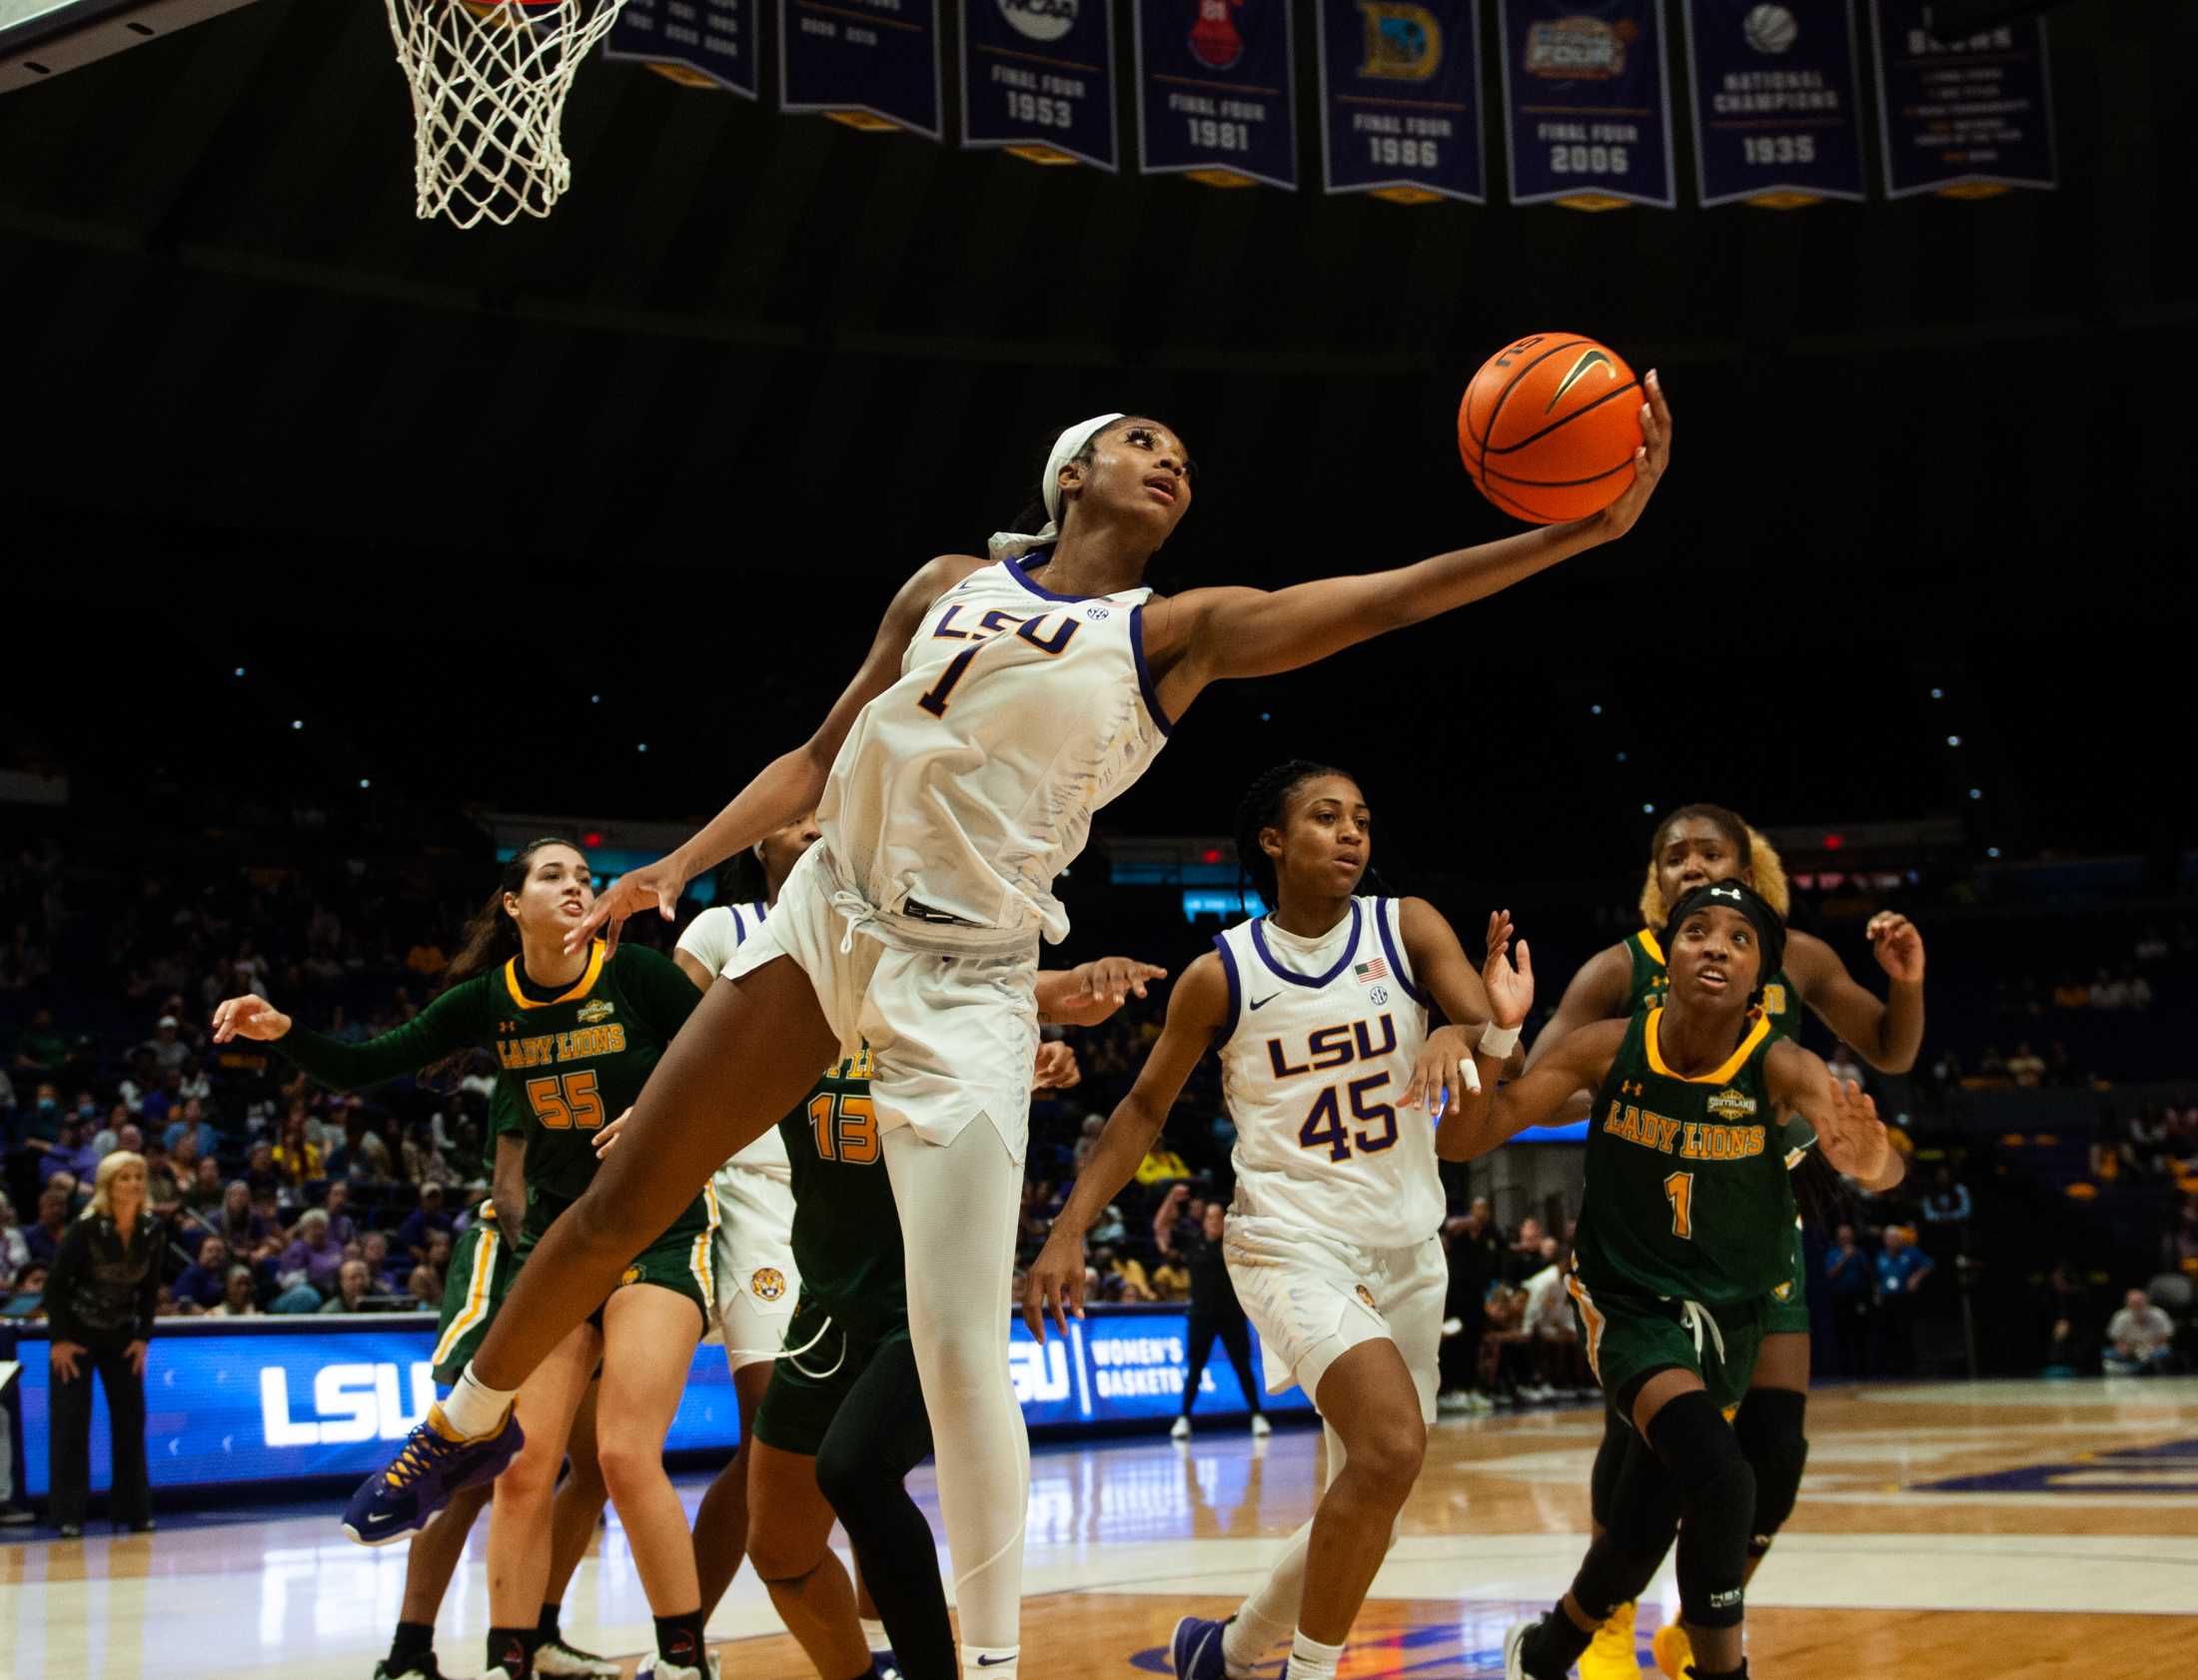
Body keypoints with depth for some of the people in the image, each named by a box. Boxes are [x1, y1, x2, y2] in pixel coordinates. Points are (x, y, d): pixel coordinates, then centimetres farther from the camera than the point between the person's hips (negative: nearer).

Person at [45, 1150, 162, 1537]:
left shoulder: (151, 1230, -6)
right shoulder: (86, 1228, -18)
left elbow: (150, 1288, 4)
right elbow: (56, 1283, -13)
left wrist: (143, 1337, -2)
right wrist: (61, 1340, -15)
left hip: (122, 1335, 4)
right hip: (77, 1333, -4)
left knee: (131, 1419, 0)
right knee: (71, 1422, -6)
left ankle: (134, 1510, 8)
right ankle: (68, 1515, 0)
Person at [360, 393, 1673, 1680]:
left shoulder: (1180, 633, 0)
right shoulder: (950, 586, 8)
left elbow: (1381, 597, -14)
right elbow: (820, 759, 13)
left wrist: (1583, 531, -26)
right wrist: (680, 866, 3)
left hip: (966, 984, -3)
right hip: (824, 919, 3)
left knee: (961, 1341, -12)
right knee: (621, 1210, 9)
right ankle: (470, 1420, 36)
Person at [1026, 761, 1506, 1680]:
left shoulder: (1408, 930, -1)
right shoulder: (1220, 975, -5)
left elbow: (1498, 1035, -13)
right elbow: (1146, 1105, 5)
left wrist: (1460, 1037, -37)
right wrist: (1068, 1232, -3)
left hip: (1407, 1251, 4)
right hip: (1290, 1244, -4)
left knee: (1368, 1497, 11)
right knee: (1392, 1445, -26)